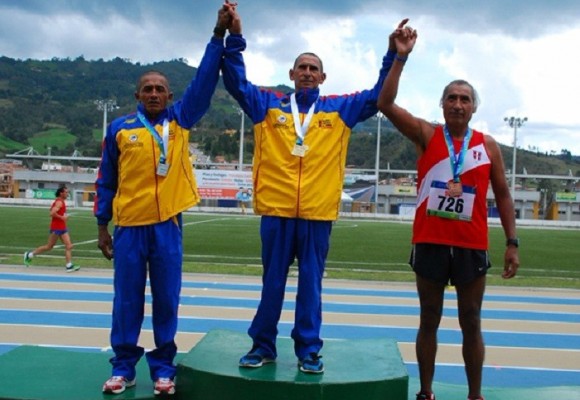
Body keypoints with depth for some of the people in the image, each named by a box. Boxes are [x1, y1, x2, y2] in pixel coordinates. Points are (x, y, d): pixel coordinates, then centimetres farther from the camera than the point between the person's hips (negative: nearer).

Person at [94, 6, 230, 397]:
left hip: (168, 225, 0)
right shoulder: (120, 128, 4)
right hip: (130, 226, 0)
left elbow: (204, 81, -2)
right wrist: (103, 225, 6)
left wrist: (220, 34, -9)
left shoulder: (180, 120, 6)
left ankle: (163, 366, 17)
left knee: (167, 299, 6)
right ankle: (123, 366, 18)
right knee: (127, 300, 6)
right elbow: (107, 181, 8)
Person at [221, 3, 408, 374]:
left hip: (318, 212, 0)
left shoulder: (340, 108, 10)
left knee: (311, 285, 8)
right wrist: (235, 37, -5)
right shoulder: (268, 104, 9)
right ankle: (263, 346, 22)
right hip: (276, 209, 0)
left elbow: (379, 95, 10)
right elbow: (236, 82, 4)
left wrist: (394, 55, 3)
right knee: (272, 283, 10)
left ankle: (309, 351, 18)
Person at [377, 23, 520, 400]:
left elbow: (502, 194, 9)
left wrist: (512, 242, 3)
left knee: (471, 323, 11)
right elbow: (385, 104, -10)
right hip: (430, 242, -1)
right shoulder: (427, 135, 1)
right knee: (429, 320, 11)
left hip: (472, 245, 1)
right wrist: (400, 57, -17)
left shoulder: (488, 145, 6)